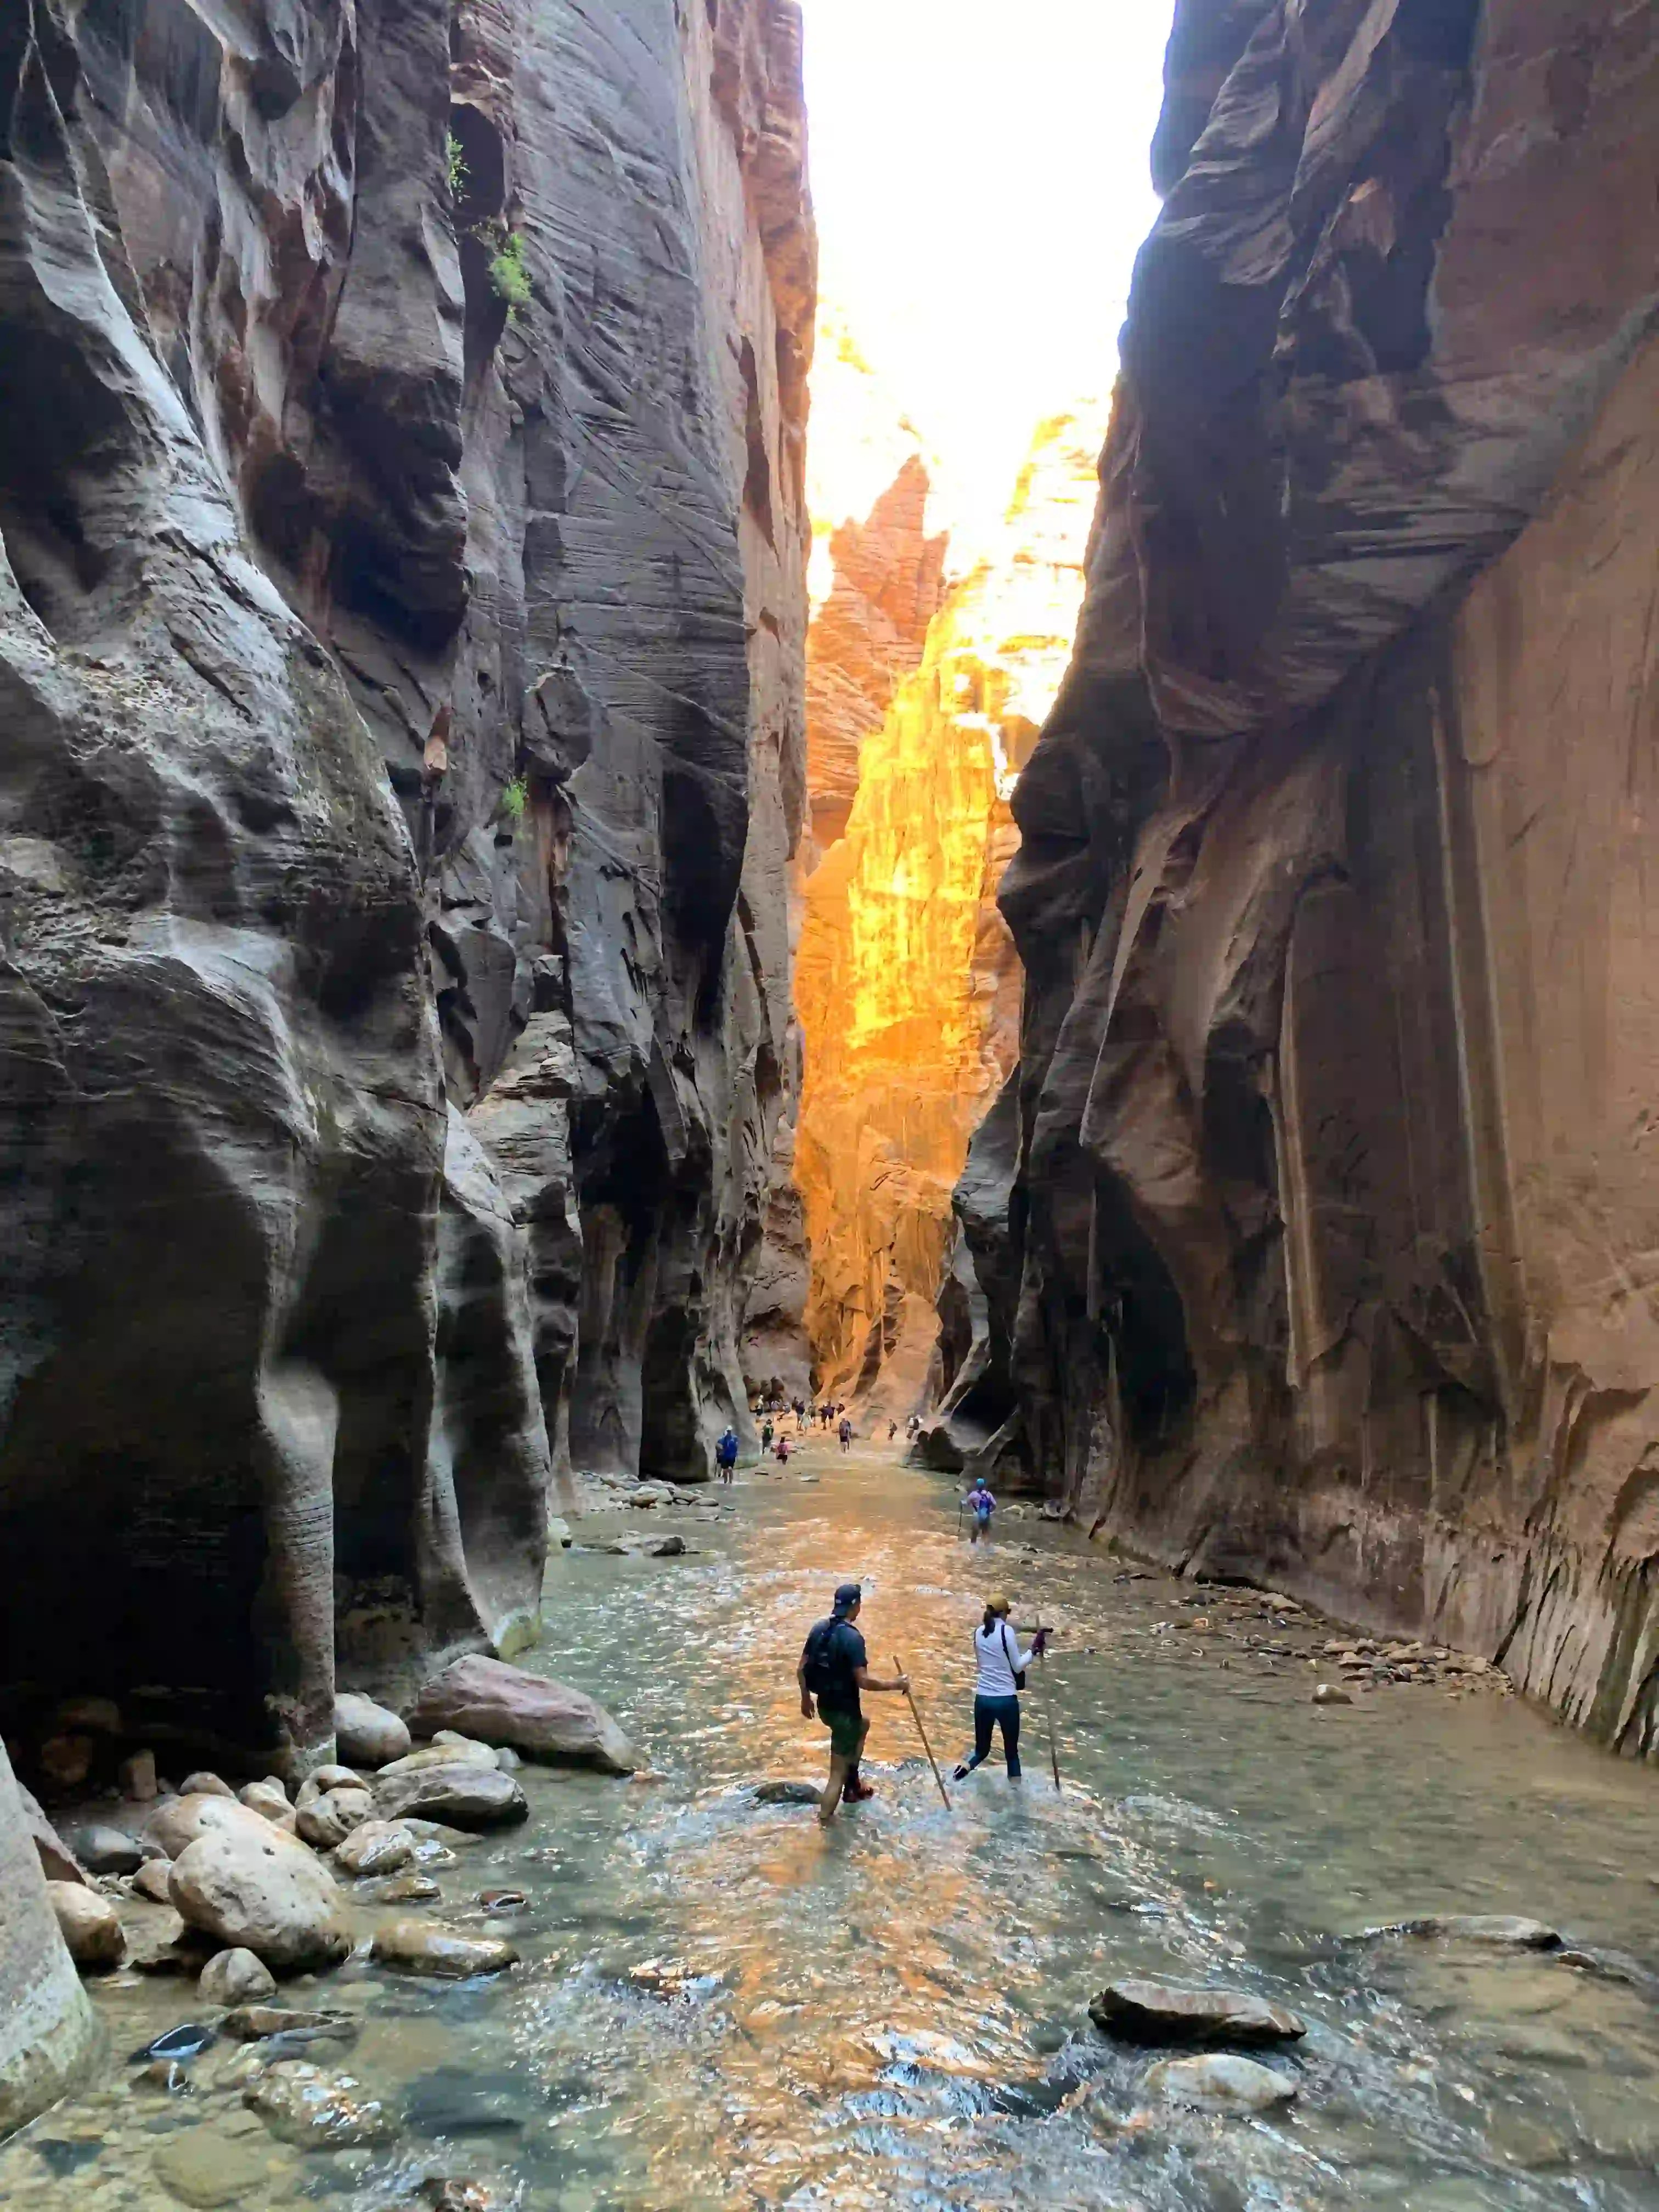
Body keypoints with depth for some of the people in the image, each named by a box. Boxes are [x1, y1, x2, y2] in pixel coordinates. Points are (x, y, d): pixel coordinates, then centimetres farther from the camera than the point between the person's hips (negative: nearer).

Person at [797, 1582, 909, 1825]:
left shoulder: (818, 1629, 0)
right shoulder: (852, 1637, -23)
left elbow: (801, 1670, 6)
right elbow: (863, 1681, -24)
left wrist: (806, 1698, 20)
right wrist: (895, 1684, -12)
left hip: (825, 1705, 8)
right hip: (844, 1710, -8)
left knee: (863, 1724, 34)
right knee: (838, 1773, 0)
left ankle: (853, 1783, 41)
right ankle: (824, 1827, 1)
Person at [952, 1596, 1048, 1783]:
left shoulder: (978, 1632, 6)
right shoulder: (1007, 1631, -10)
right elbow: (1017, 1667, -6)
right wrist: (1034, 1650, 3)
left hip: (982, 1699, 4)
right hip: (1006, 1699, -4)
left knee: (982, 1750, 15)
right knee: (1012, 1751, 11)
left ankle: (965, 1768, -12)